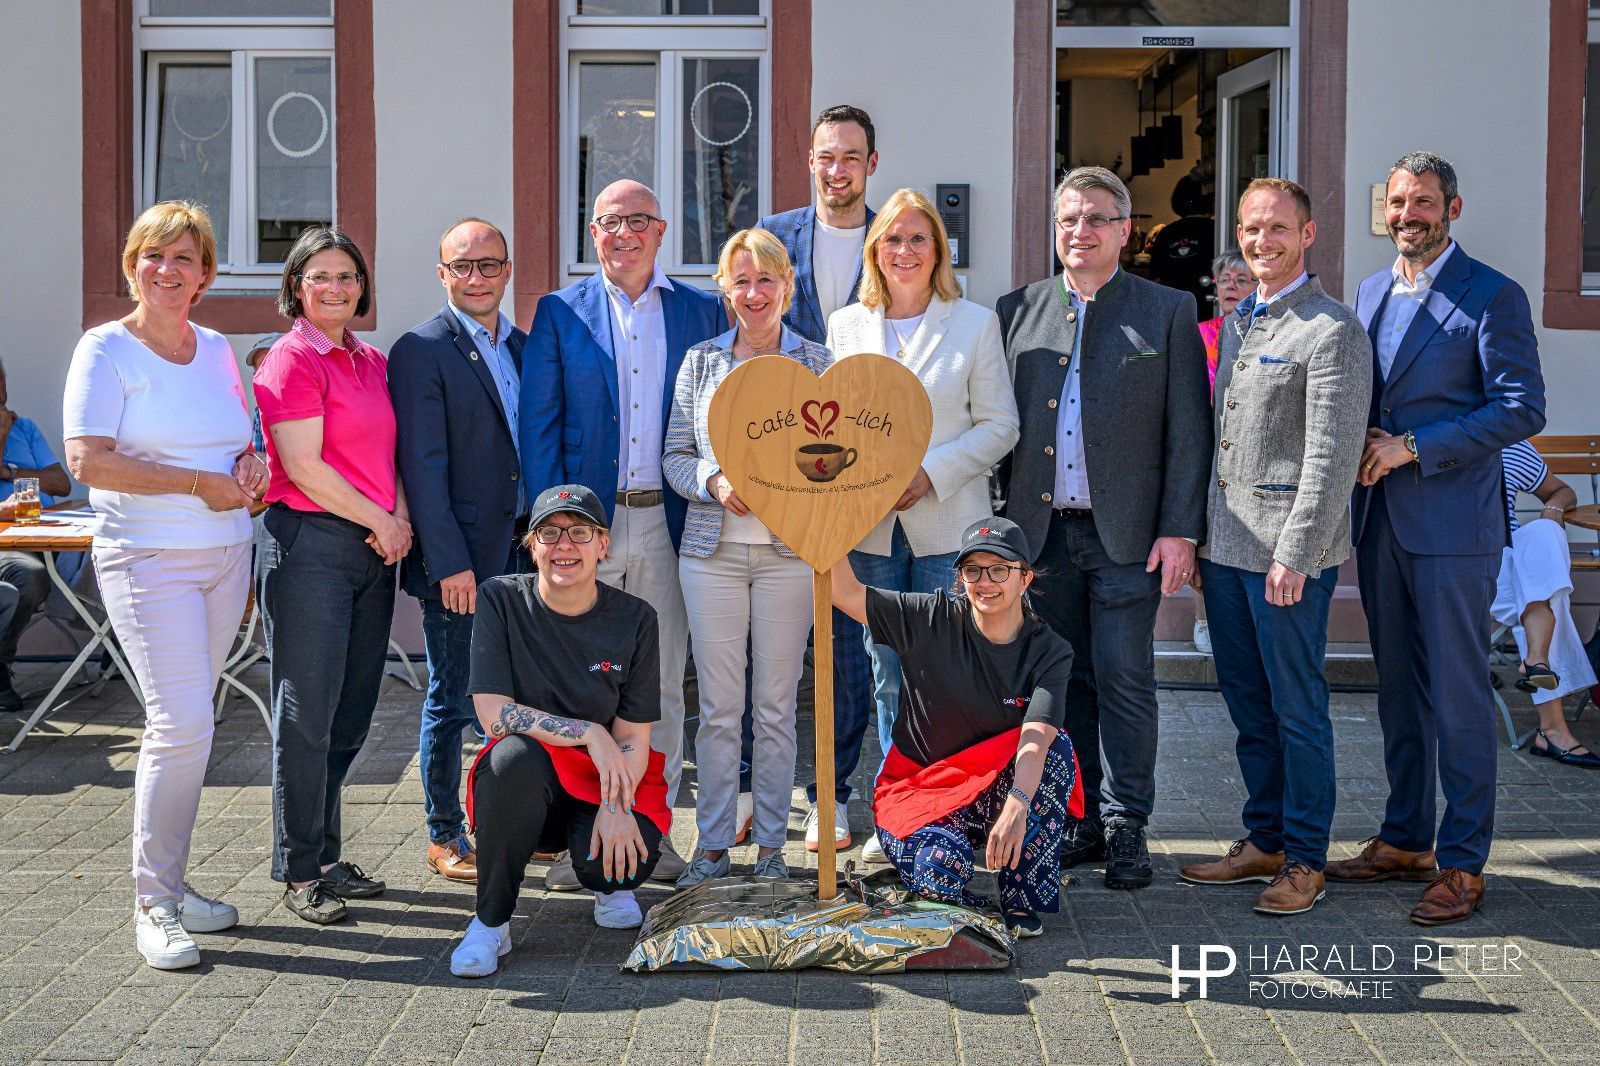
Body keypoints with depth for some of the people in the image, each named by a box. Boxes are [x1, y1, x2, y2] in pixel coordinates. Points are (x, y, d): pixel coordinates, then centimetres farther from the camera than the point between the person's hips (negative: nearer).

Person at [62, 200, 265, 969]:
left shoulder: (217, 350, 13)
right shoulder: (106, 350, -5)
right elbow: (89, 461, -14)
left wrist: (250, 463, 0)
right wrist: (199, 482, -15)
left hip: (225, 557, 6)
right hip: (149, 560, -6)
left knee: (181, 724, 10)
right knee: (182, 724, -14)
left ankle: (168, 882, 21)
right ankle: (155, 904, -2)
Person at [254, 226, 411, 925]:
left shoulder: (373, 363, 16)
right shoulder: (292, 359, -7)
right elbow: (304, 466, -13)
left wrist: (401, 518, 2)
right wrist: (381, 521, -8)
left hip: (374, 550, 7)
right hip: (309, 544, -7)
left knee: (352, 712, 10)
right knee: (308, 712, -3)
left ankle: (327, 857, 21)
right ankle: (298, 871, 7)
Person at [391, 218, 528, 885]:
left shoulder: (526, 348, 13)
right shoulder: (421, 352, -8)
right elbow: (422, 465, -13)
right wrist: (450, 561, -18)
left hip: (523, 549, 6)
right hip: (461, 556, -6)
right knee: (452, 702, 3)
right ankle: (445, 836, 17)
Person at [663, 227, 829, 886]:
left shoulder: (815, 362, 5)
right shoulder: (700, 361, 8)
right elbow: (675, 454, 7)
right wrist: (714, 482, -12)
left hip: (790, 548, -1)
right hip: (714, 550, 1)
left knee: (777, 706, 4)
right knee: (718, 706, 3)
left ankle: (770, 844, 15)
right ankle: (713, 844, 13)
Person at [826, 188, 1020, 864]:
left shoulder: (976, 324, 3)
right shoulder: (844, 326, 11)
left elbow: (999, 425, 0)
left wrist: (931, 473, -12)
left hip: (946, 525, -2)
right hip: (868, 526, 3)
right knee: (889, 678, 7)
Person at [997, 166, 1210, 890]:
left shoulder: (1168, 311, 3)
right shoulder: (1019, 311, 11)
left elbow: (1189, 429, 0)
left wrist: (1179, 529, -7)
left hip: (1127, 532, -3)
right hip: (1040, 531, 3)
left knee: (1125, 682, 0)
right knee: (1064, 681, 9)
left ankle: (1126, 828, 11)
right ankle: (1082, 821, 19)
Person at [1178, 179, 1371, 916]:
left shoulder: (1333, 331, -10)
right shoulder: (1236, 322, 16)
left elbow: (1333, 456, -15)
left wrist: (1295, 553, -19)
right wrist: (1200, 536, 16)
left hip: (1290, 552, -8)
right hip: (1226, 548, 8)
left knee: (1297, 709, 1)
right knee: (1247, 705, 14)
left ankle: (1304, 860, 11)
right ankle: (1265, 840, 25)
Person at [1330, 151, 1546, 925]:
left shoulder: (1492, 297, -7)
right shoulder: (1370, 293, 14)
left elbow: (1521, 409, -13)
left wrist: (1413, 447, -16)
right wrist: (1359, 447, 1)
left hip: (1453, 526, -6)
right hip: (1378, 518, 7)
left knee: (1457, 695, -2)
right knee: (1398, 688, 14)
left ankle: (1462, 862, 6)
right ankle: (1404, 840, 24)